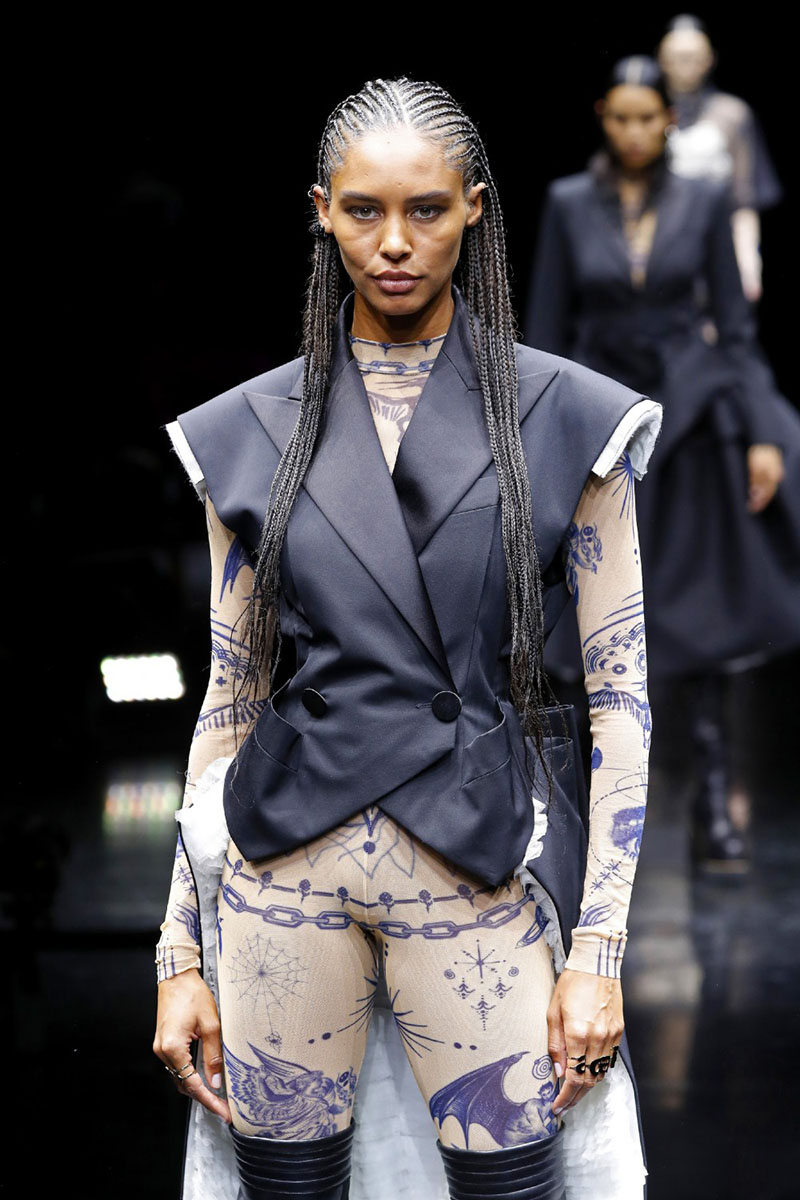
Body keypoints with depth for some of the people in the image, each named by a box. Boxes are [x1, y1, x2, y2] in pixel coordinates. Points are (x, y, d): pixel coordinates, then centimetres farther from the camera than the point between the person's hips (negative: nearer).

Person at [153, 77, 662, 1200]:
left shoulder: (567, 419, 1)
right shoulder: (253, 431, 7)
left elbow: (621, 697, 0)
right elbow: (228, 695, 10)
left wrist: (598, 955, -6)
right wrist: (182, 956, 6)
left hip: (483, 858, -2)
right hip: (286, 854, 2)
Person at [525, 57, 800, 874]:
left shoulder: (703, 203, 0)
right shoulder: (569, 204, 0)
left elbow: (733, 324, 2)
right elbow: (548, 332, 2)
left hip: (691, 417, 0)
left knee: (698, 611, -1)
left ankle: (713, 799, 3)